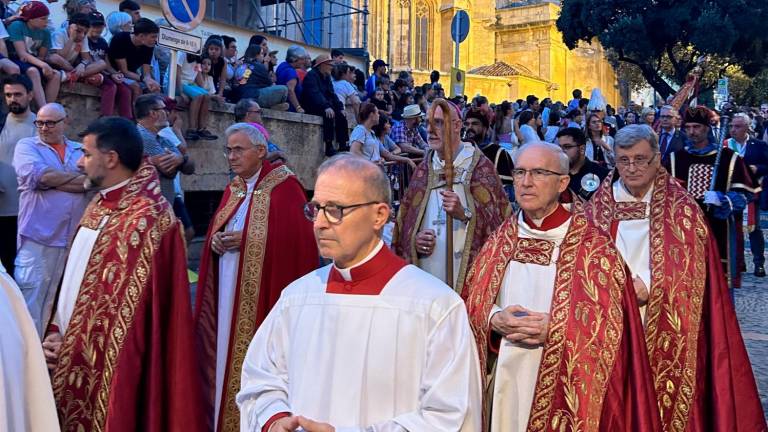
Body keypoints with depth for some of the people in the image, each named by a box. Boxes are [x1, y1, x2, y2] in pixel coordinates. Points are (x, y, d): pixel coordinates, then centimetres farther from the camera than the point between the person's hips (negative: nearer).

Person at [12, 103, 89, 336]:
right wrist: (79, 178, -5)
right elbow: (37, 175, -13)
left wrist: (52, 179, -9)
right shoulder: (26, 146, 5)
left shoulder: (81, 150, 15)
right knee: (31, 305, -4)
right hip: (38, 238, -3)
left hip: (77, 238, 3)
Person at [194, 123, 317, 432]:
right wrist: (215, 241, -5)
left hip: (261, 293, -7)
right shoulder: (233, 188, 14)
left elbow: (298, 239, -17)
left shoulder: (284, 186, -9)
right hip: (227, 290, 7)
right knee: (225, 353, 11)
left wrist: (246, 239, -20)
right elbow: (217, 232, 19)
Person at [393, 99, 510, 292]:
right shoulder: (424, 169, 10)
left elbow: (500, 221, -8)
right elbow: (404, 222, 14)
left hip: (468, 276, -4)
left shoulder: (480, 167, -2)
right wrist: (414, 240, -5)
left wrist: (465, 214, -22)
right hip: (425, 274, 4)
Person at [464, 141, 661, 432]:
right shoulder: (499, 241, 5)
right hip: (505, 382, 4)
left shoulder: (593, 246, -8)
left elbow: (610, 325, -8)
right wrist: (495, 319, -13)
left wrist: (554, 329, -19)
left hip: (563, 387, -3)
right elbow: (472, 304, 8)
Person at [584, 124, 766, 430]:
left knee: (663, 405, 4)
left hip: (663, 337, -1)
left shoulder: (683, 211, -2)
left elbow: (692, 277, -4)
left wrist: (649, 288, -15)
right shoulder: (596, 209, 4)